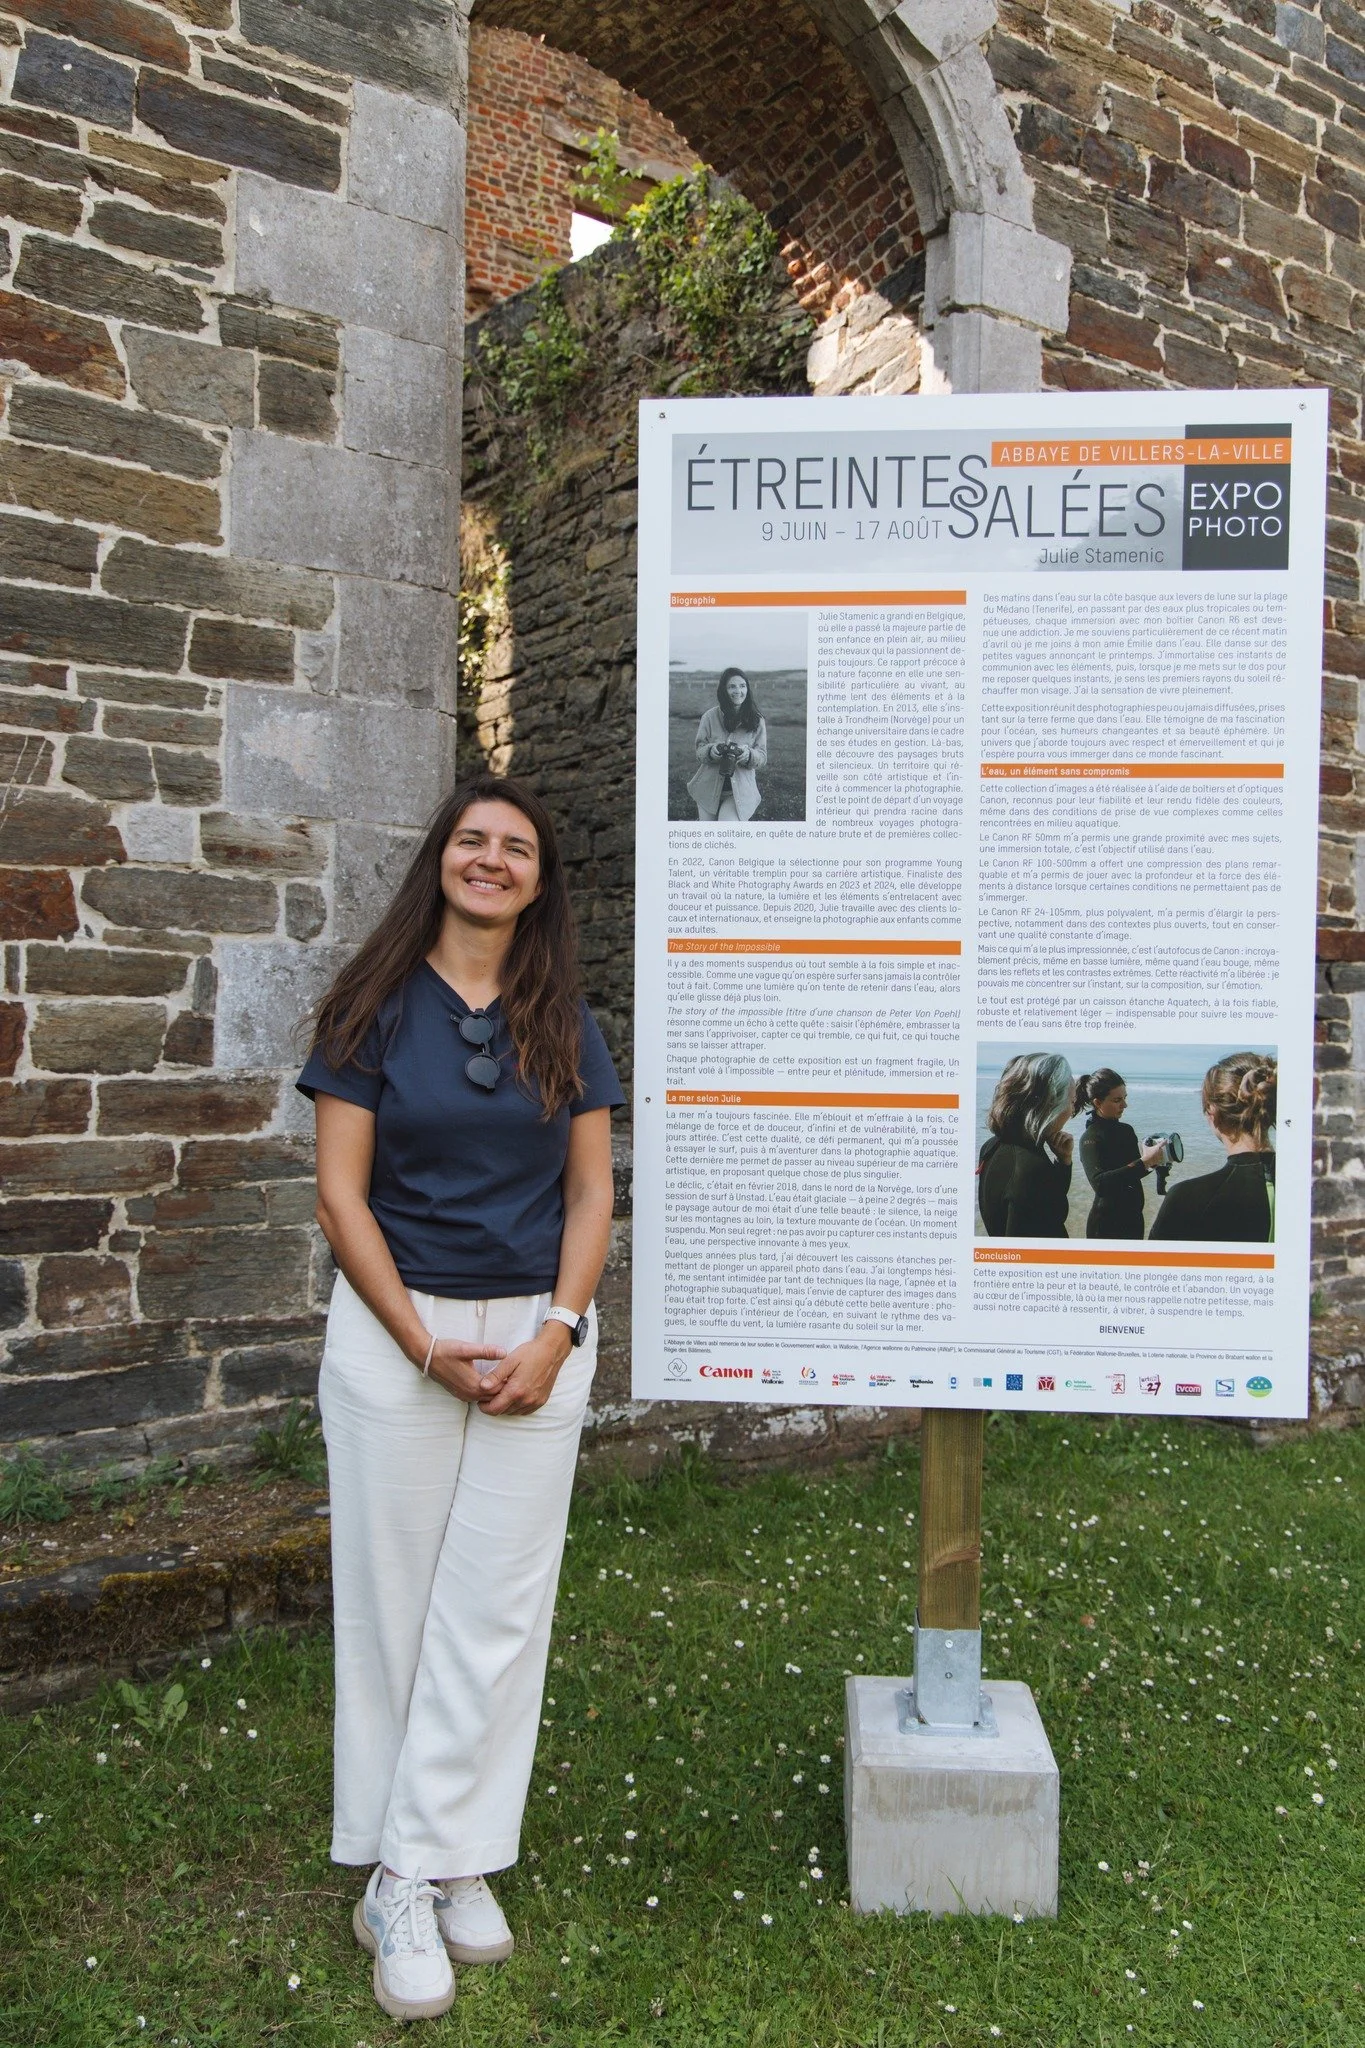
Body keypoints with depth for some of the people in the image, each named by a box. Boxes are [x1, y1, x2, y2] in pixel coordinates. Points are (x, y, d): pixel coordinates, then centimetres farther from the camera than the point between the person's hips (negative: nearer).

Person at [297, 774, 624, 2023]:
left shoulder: (563, 1023, 6)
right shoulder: (376, 1008, -2)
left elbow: (591, 1191, 4)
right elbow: (340, 1191, -6)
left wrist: (556, 1335, -8)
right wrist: (426, 1345, -11)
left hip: (540, 1333, 2)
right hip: (395, 1329, -2)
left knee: (497, 1607, 4)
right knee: (393, 1598, 6)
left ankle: (431, 1868, 19)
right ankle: (402, 1877, 20)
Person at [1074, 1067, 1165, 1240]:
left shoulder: (1126, 1130, 6)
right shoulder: (1090, 1138, -15)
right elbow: (1100, 1183, -30)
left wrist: (1154, 1159, -4)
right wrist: (1144, 1162, -34)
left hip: (1133, 1218, 7)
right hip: (1107, 1225, -7)